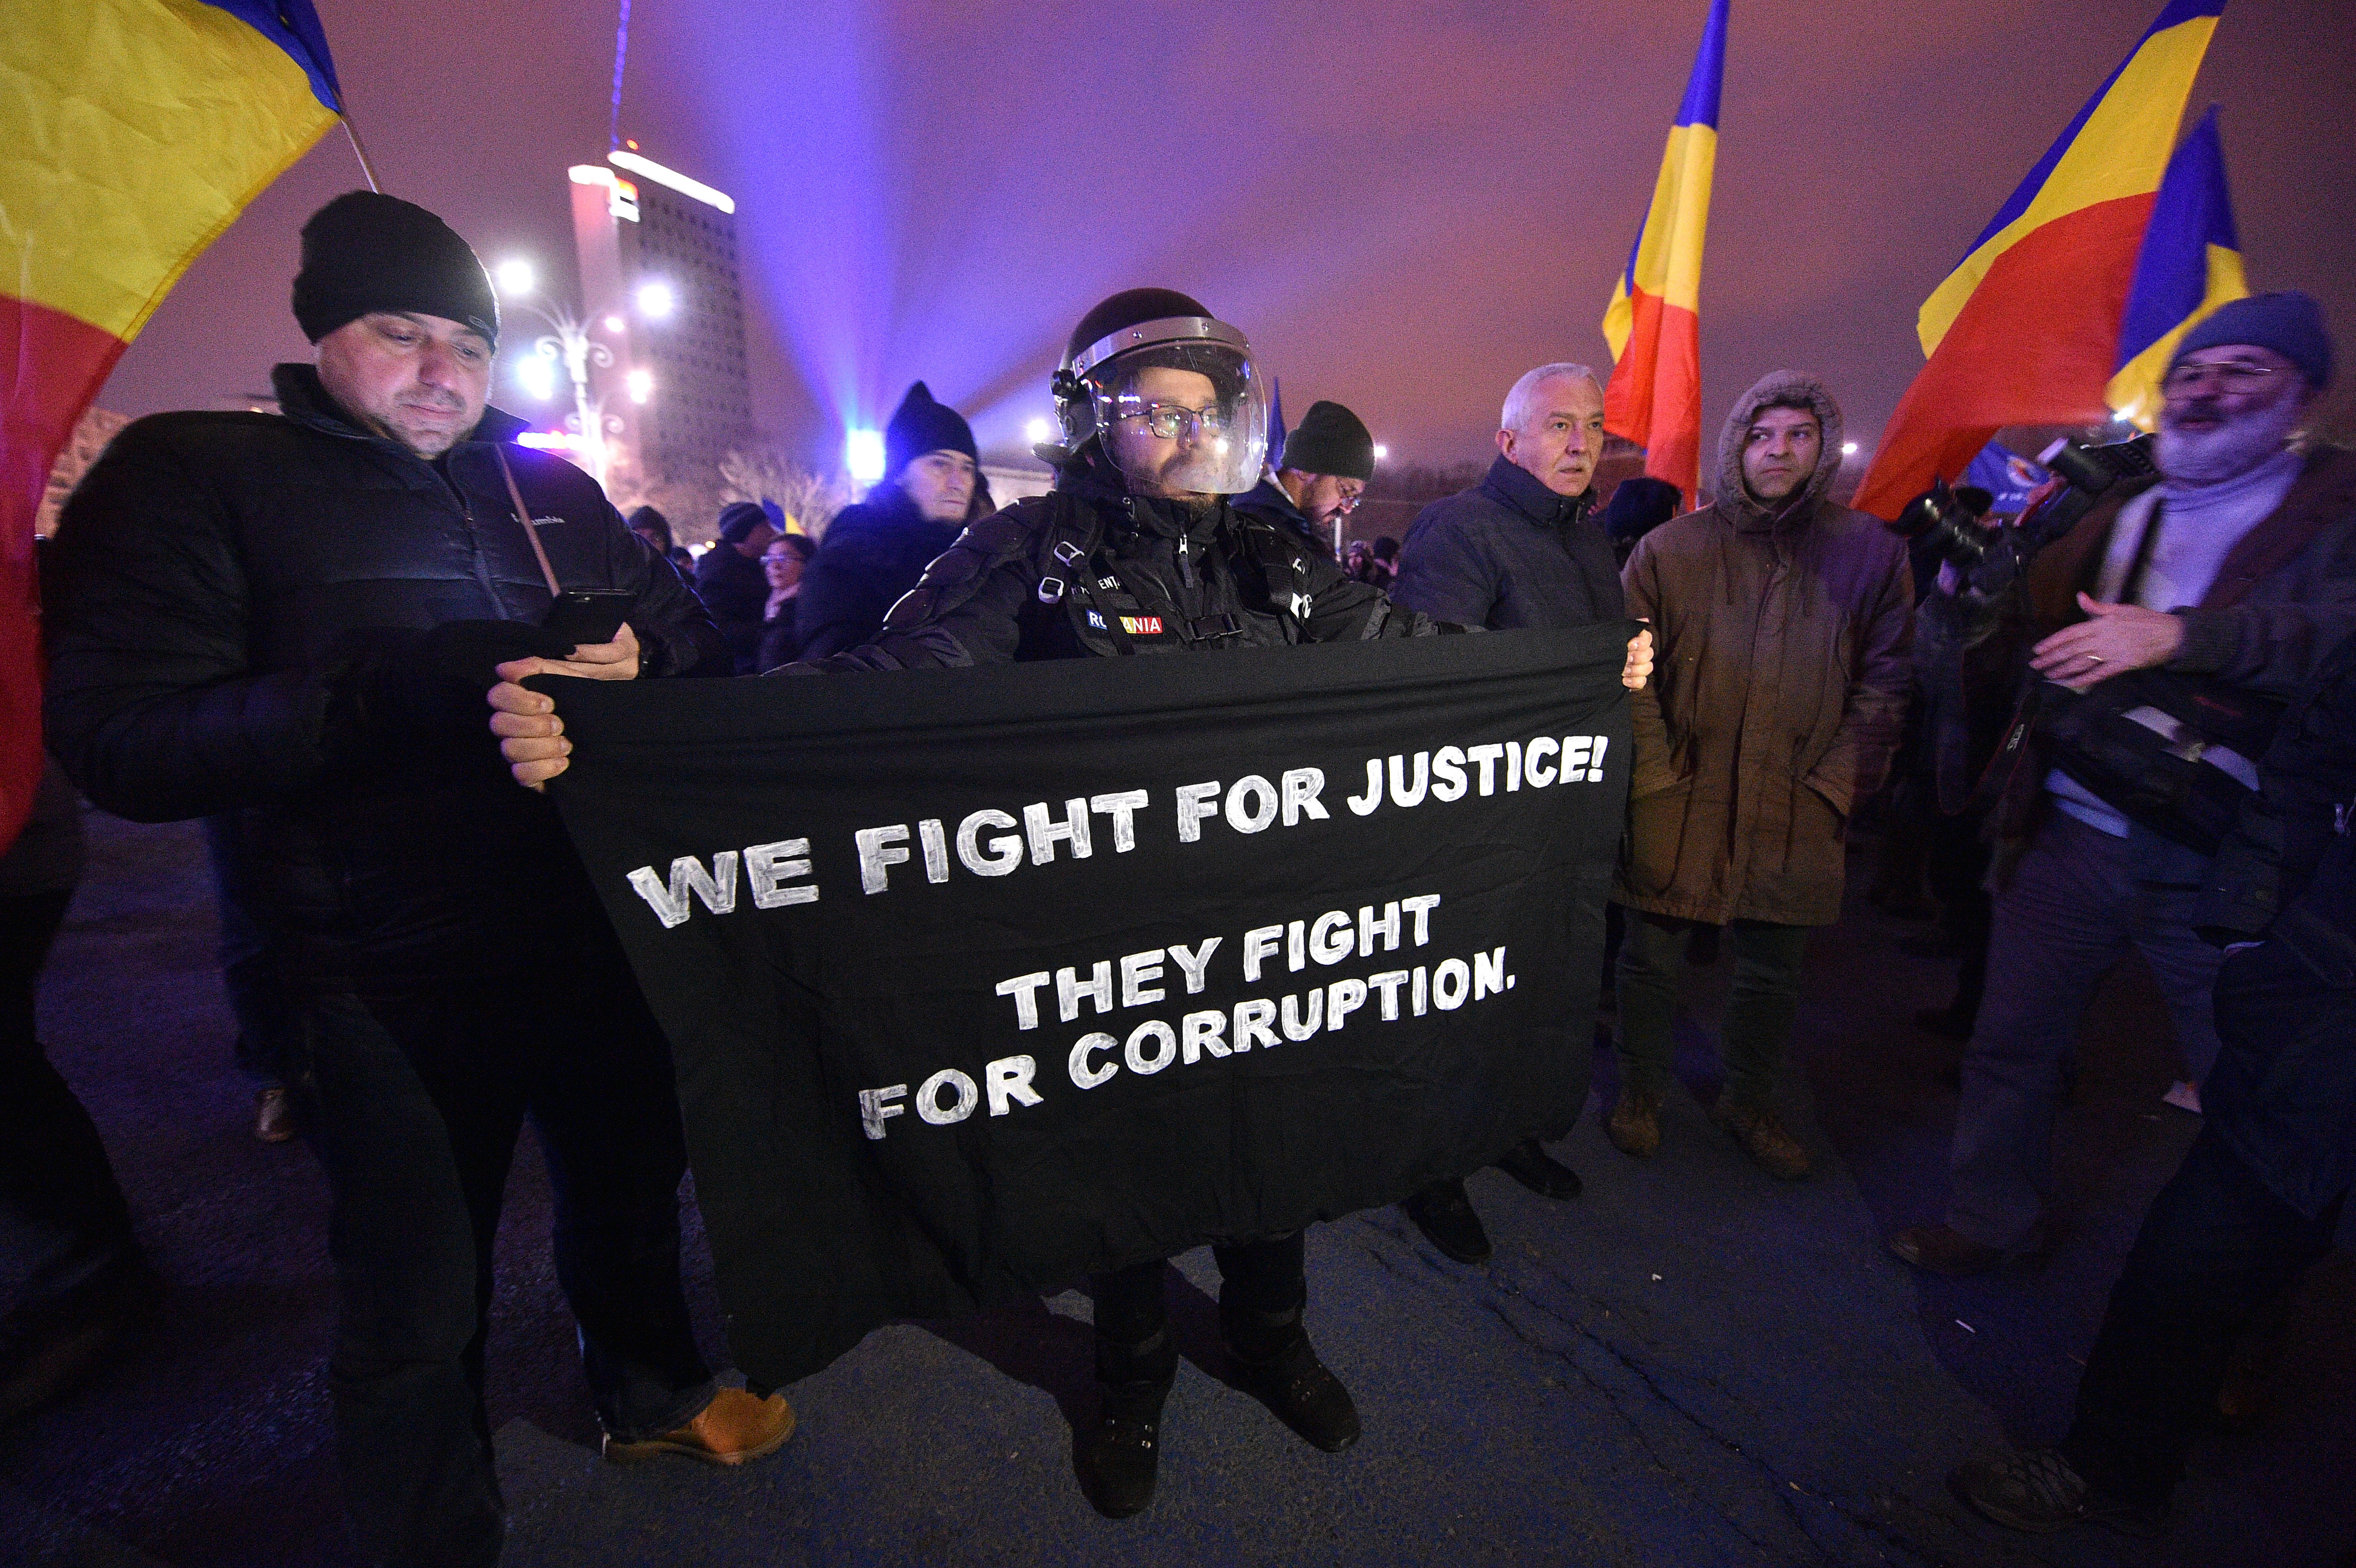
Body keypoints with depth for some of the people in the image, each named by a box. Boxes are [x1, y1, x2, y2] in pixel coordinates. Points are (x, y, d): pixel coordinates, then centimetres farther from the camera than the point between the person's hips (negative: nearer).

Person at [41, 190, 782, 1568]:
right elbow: (120, 741, -12)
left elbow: (694, 635, 9)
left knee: (630, 1182, 23)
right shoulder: (190, 476, -3)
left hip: (600, 928, 5)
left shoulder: (552, 488, 10)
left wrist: (638, 658, -15)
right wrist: (392, 696, -27)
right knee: (419, 1306, 10)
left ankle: (654, 1393, 51)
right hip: (401, 978, -4)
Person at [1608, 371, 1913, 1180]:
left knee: (1773, 969, 13)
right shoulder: (1670, 549, 0)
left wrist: (1832, 783, -3)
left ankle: (1747, 1102, 36)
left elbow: (1884, 682, 5)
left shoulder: (1869, 551, 4)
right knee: (1653, 957, 7)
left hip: (1796, 811, 2)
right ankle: (1640, 1093, 29)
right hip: (1679, 804, -1)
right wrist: (1656, 773, -7)